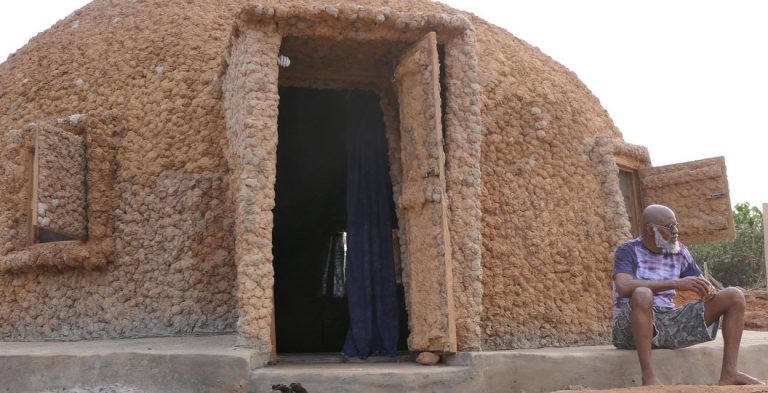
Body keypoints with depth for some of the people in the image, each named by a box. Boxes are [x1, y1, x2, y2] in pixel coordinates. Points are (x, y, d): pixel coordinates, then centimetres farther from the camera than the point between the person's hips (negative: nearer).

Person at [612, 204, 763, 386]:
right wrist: (676, 284, -31)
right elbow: (623, 287, -27)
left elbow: (702, 283, 15)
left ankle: (729, 373, -12)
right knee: (642, 294, -41)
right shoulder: (628, 251, -8)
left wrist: (709, 289, -12)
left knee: (734, 296, -4)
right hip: (631, 326, -6)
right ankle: (648, 376, -36)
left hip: (670, 321, 6)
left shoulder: (678, 251, 10)